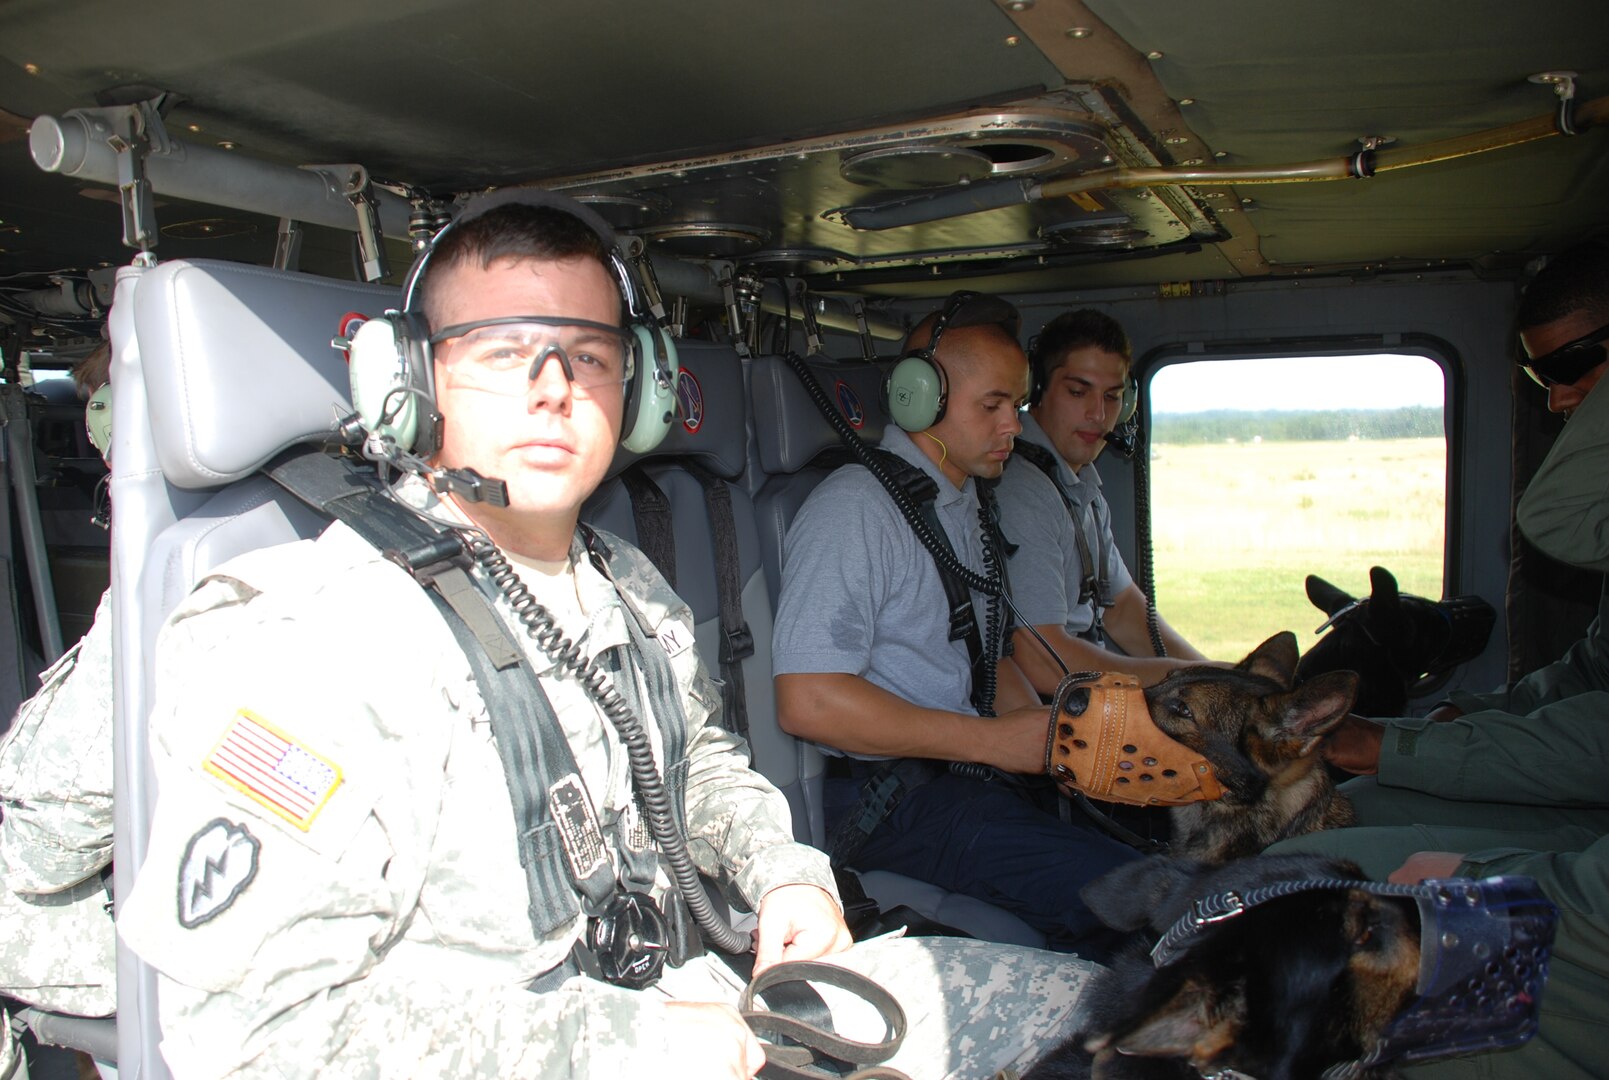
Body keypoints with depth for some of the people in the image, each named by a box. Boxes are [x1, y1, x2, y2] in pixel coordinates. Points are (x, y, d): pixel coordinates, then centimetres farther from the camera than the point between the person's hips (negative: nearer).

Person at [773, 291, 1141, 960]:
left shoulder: (965, 507, 17)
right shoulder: (855, 508, -13)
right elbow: (808, 702, -21)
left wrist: (1039, 727, 1)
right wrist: (994, 741, -17)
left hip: (968, 766, 9)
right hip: (891, 796, -9)